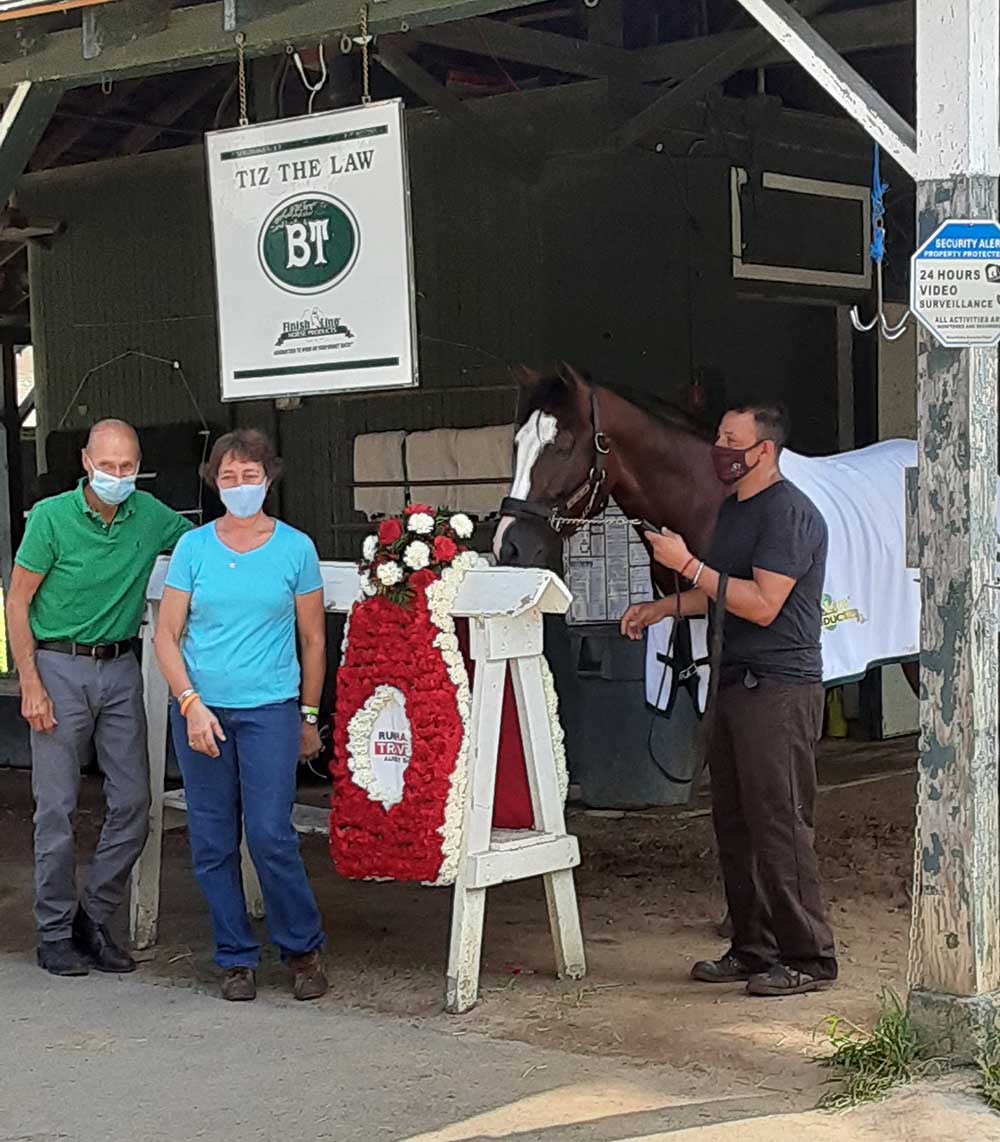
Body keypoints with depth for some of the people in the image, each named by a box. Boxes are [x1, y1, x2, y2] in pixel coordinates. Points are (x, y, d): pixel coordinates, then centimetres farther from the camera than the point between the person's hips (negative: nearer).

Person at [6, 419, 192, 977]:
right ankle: (55, 933, 12)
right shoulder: (52, 517, -9)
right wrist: (30, 683, -12)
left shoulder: (150, 515, 2)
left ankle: (95, 921, 17)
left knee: (133, 802, 3)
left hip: (121, 669, 4)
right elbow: (18, 601, -5)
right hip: (60, 667, -4)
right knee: (58, 806, -1)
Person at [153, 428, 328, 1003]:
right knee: (213, 843, 5)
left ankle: (303, 947, 10)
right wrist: (192, 703, -9)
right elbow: (167, 635, 3)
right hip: (200, 709, 2)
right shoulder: (193, 547, 4)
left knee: (271, 835, -9)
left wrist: (309, 717, 9)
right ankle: (237, 957, 18)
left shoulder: (295, 547, 2)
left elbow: (314, 639, 9)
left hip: (270, 708, -2)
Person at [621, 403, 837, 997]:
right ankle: (754, 949, 22)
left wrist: (688, 564, -19)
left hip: (779, 691, -10)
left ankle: (810, 958, 1)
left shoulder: (789, 512, -14)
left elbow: (763, 604, -22)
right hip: (736, 684, 10)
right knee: (735, 824, 13)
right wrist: (660, 608, 17)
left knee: (779, 826, -7)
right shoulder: (733, 509, 16)